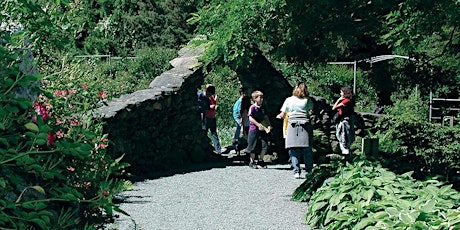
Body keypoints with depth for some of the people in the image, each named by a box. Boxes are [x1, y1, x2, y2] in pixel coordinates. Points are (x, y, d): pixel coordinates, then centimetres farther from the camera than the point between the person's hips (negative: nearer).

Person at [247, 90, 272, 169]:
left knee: (264, 146, 4)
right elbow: (250, 118, -14)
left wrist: (269, 125, 4)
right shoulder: (252, 107, -9)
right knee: (254, 147, 1)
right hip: (254, 129, -6)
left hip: (262, 130, 6)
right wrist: (258, 125, -20)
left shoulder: (262, 108, 12)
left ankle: (261, 161, 19)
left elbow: (266, 117, 17)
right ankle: (252, 162, 14)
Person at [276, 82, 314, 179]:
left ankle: (296, 172, -7)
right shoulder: (308, 100, 8)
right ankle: (308, 171, 8)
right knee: (307, 150, 6)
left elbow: (282, 115, 9)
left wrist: (278, 116, 29)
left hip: (293, 125, -1)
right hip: (306, 126, 1)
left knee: (294, 150, 0)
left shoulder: (289, 100, 7)